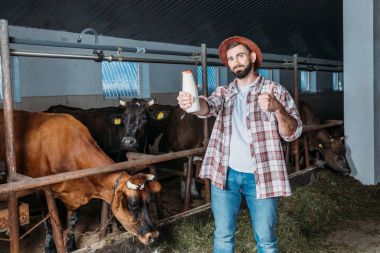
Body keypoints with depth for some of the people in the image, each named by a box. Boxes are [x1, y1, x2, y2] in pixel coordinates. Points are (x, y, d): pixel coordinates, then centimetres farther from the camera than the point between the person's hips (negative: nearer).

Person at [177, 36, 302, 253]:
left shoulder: (276, 91, -1)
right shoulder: (223, 92, 8)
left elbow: (293, 133, -7)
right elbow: (208, 107, -14)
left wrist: (277, 109, -28)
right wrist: (192, 103, -39)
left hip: (261, 176, -2)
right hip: (226, 174, 3)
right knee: (223, 236, 13)